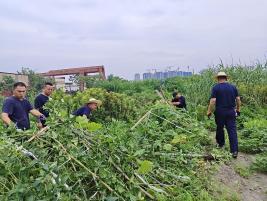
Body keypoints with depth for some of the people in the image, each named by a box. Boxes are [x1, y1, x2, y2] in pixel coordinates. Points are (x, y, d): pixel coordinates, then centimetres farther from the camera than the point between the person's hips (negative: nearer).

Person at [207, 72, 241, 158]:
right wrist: (238, 109, 17)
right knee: (232, 131, 1)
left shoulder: (215, 88, -6)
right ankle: (234, 150, -3)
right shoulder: (233, 87, 4)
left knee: (220, 128, 18)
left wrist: (209, 111, -6)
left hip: (220, 112, -2)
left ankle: (221, 144, 35)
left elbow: (213, 101, -13)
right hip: (231, 112, 2)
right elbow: (238, 99, 5)